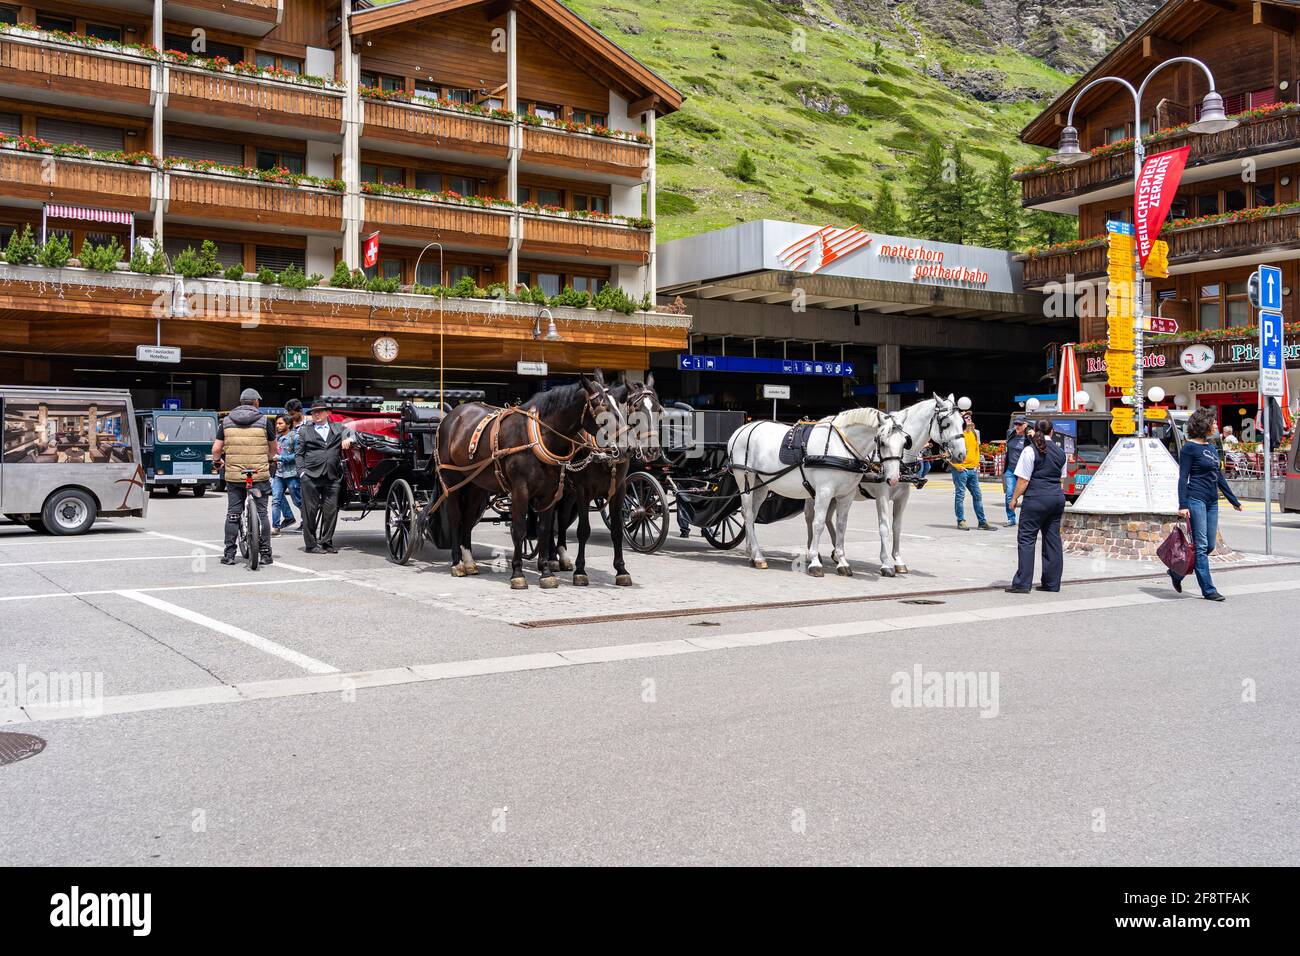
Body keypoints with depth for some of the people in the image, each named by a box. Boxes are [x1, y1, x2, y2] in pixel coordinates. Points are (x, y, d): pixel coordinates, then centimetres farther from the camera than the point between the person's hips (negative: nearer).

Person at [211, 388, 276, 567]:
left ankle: (229, 554, 10)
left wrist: (217, 462, 24)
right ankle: (266, 553, 7)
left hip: (233, 476, 2)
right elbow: (273, 449, 11)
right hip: (259, 475, -2)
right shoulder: (264, 421, 0)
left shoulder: (226, 421, 5)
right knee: (262, 513, 6)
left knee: (232, 514, 8)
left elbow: (216, 449, 3)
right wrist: (269, 458, 32)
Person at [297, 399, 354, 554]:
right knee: (310, 510, -1)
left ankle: (326, 542, 11)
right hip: (310, 477, -2)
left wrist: (348, 438, -9)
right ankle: (310, 544, 5)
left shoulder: (337, 428, 19)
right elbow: (300, 454, 11)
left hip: (332, 477, 2)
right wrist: (301, 471, -1)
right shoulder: (304, 431, 14)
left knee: (331, 510, 0)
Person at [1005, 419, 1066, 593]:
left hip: (1036, 498, -6)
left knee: (1026, 538, -4)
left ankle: (1022, 584, -8)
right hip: (1057, 497, 6)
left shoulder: (1030, 450, -8)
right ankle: (1052, 583, 14)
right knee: (1053, 539, 11)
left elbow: (1023, 480, -10)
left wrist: (1014, 498, 0)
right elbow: (1061, 477, 19)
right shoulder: (1060, 451, 11)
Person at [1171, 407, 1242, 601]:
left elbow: (1219, 477, 22)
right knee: (1201, 546, -6)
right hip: (1196, 499, -8)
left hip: (1212, 501, 8)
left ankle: (1177, 572, 23)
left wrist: (1234, 501, 24)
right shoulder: (1189, 447, -7)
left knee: (1210, 545, 7)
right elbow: (1183, 477, -10)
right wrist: (1182, 505, -18)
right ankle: (1208, 590, -4)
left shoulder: (1211, 448, 16)